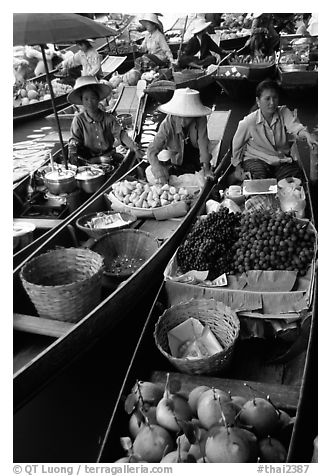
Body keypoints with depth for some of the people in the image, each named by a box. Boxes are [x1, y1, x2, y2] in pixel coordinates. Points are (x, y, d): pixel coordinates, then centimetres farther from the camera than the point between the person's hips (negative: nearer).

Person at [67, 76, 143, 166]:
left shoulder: (108, 118, 1)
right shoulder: (78, 120, -2)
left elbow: (120, 134, -4)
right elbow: (74, 139, -6)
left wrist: (135, 148, -18)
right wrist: (72, 153, -29)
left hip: (108, 156, 1)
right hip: (89, 160, -1)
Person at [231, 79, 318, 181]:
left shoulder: (284, 113, -8)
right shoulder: (248, 122, -15)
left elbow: (295, 126, -28)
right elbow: (237, 144, 0)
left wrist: (307, 135, -52)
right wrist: (238, 168, 9)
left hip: (282, 159, 3)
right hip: (256, 160, -2)